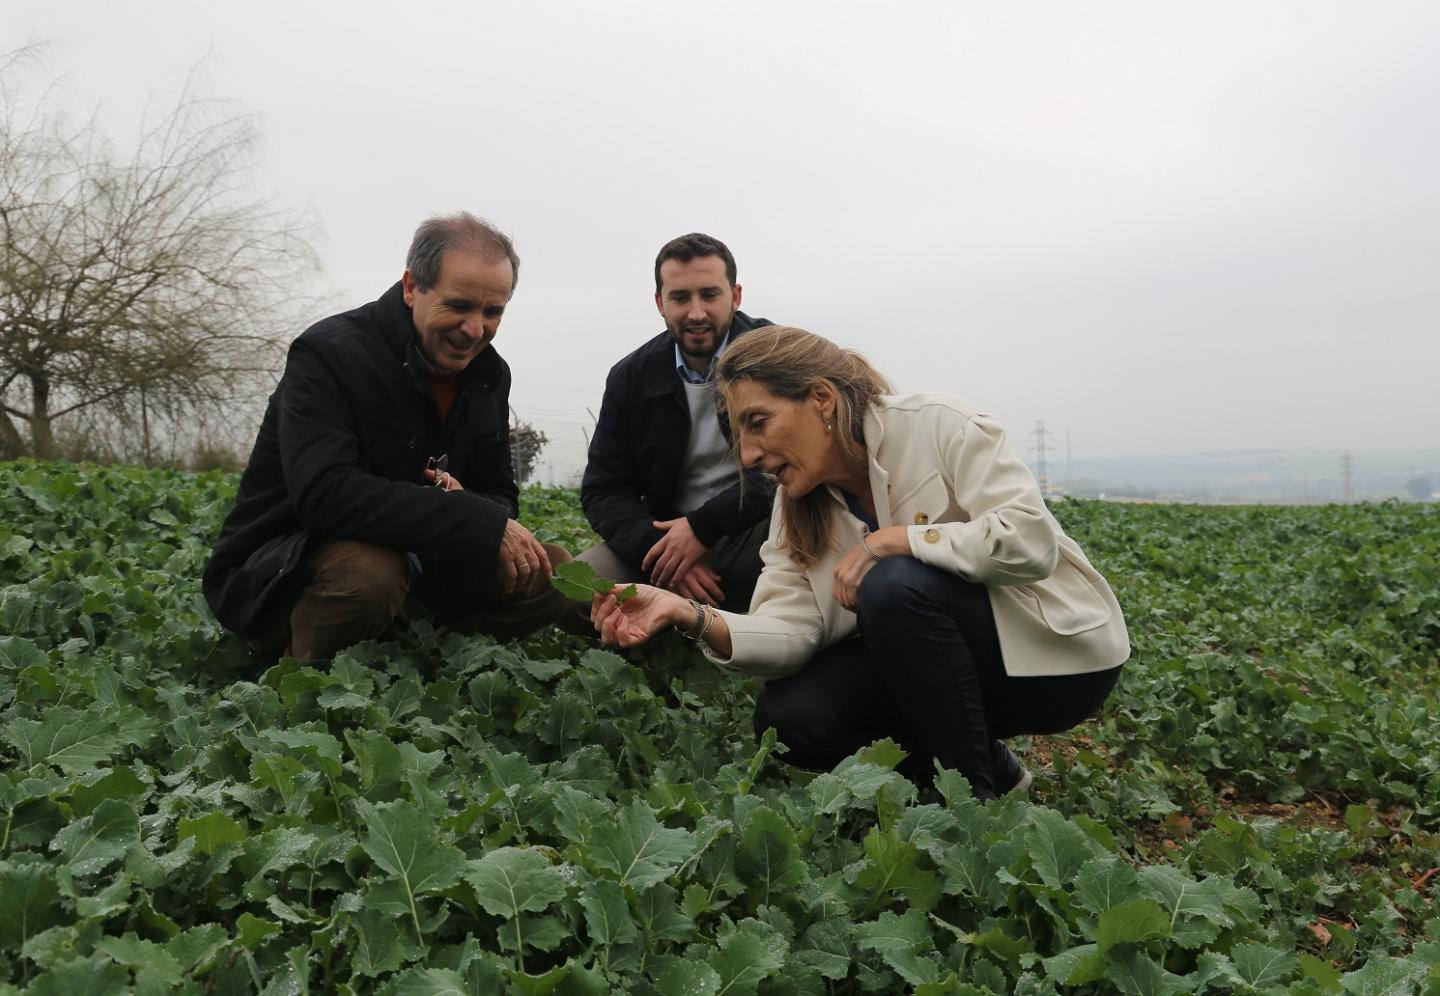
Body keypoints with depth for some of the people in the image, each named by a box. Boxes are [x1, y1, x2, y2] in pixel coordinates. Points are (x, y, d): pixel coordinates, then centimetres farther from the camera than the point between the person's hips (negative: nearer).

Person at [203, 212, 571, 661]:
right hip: (277, 570, -6)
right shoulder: (327, 353, -19)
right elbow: (324, 493, -35)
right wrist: (481, 524, -36)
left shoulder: (489, 374, 2)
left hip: (410, 559, 6)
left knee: (552, 571, -7)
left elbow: (499, 496, 7)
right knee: (368, 571, -39)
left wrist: (466, 509, -21)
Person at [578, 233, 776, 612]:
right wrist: (658, 549, -17)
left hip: (759, 530, -2)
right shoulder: (630, 378, 5)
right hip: (664, 537, 3)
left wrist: (703, 525, -21)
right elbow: (603, 490, 3)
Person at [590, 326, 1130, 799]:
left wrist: (889, 540, -25)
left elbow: (1030, 542, -29)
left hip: (1054, 649, -6)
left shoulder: (937, 425, -19)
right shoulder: (798, 505, -1)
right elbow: (790, 632, -14)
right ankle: (991, 763, 5)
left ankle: (975, 793, -13)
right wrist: (691, 616, -31)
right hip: (943, 656, 6)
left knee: (893, 586, -31)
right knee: (787, 718, -13)